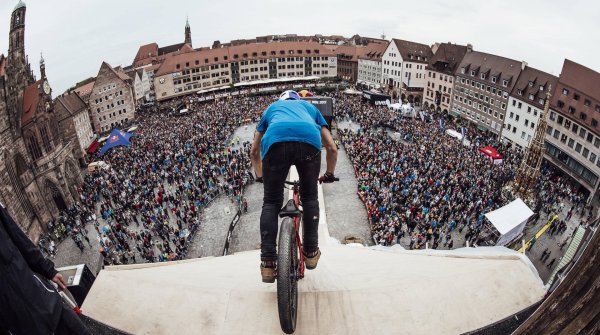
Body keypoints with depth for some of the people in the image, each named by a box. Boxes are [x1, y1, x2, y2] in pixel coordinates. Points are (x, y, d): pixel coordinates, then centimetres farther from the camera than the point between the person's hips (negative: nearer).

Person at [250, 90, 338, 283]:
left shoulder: (272, 107, 43)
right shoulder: (310, 107, 42)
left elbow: (254, 151, 46)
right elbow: (332, 148, 36)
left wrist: (259, 175, 61)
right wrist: (329, 174, 52)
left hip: (276, 141, 0)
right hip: (309, 140, 1)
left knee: (271, 202, 13)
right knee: (309, 197, 22)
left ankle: (268, 263, 8)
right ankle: (311, 253, 26)